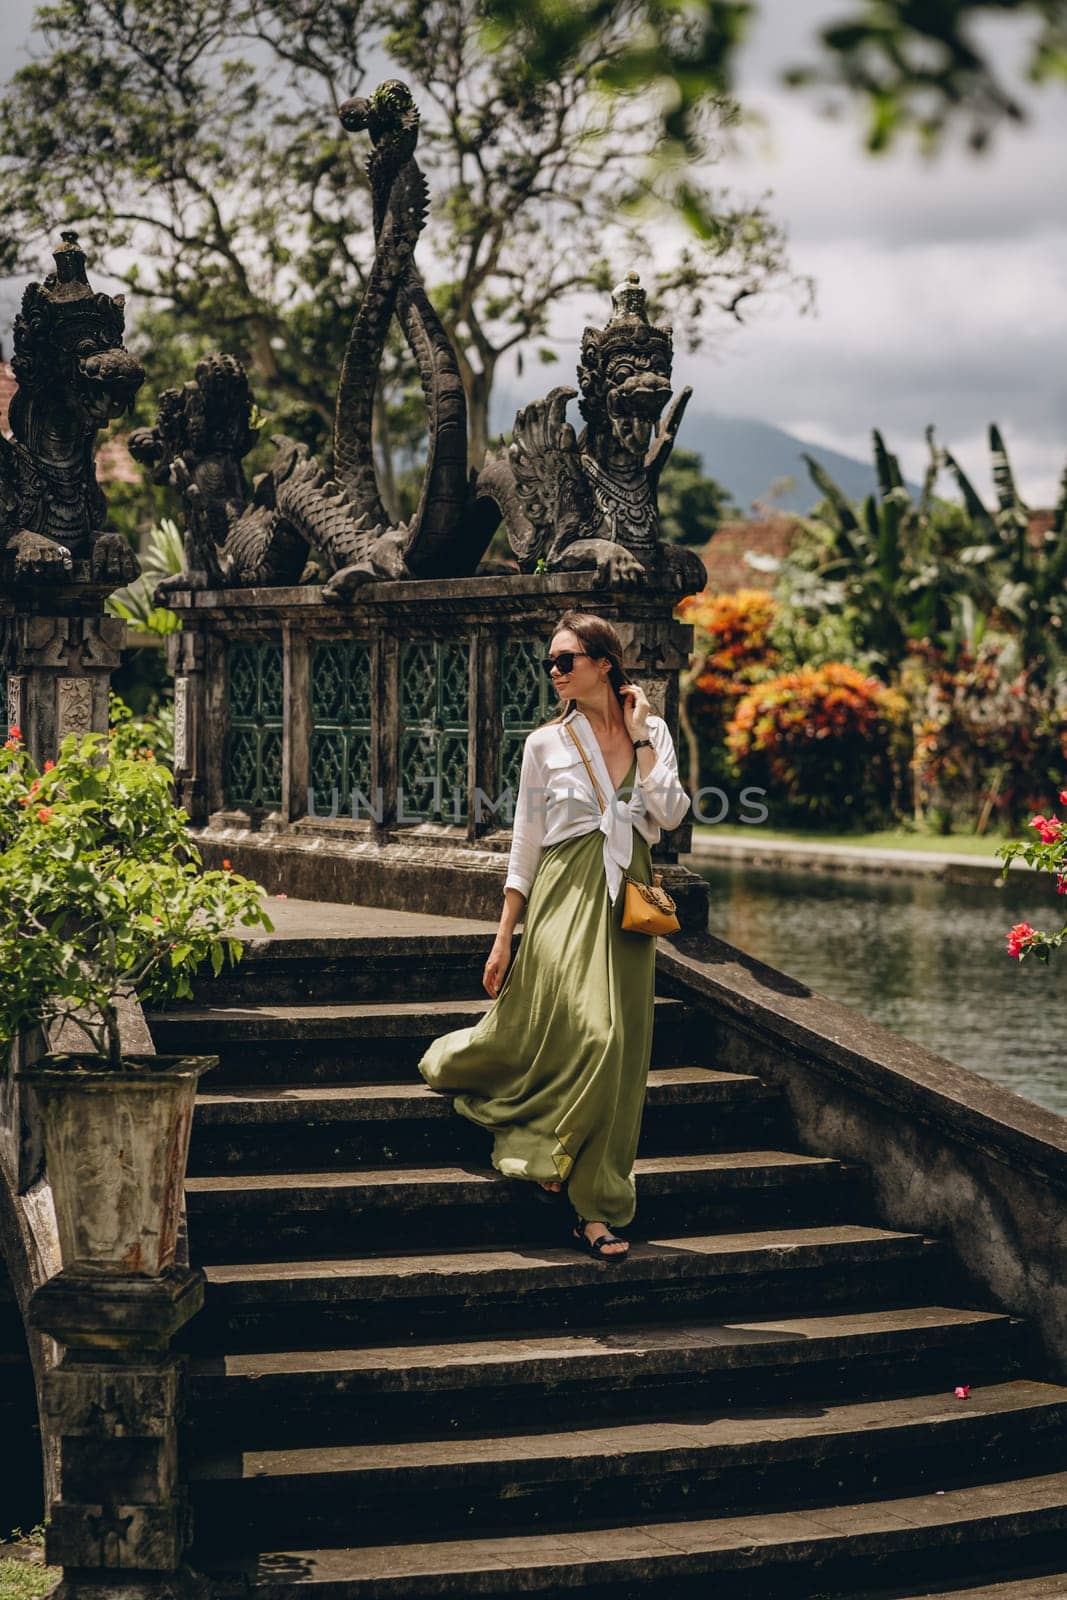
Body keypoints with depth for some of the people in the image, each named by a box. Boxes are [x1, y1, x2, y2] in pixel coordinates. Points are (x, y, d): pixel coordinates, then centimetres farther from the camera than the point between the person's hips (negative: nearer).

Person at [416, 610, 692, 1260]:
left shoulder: (654, 733, 8)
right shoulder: (547, 743, 3)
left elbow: (670, 814, -5)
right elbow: (526, 845, 5)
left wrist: (641, 738, -6)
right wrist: (504, 938, 3)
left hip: (627, 902, 3)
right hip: (565, 896, -2)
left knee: (621, 1050, 0)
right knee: (591, 1036, -18)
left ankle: (595, 1205, 8)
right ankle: (598, 1207, -2)